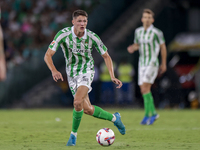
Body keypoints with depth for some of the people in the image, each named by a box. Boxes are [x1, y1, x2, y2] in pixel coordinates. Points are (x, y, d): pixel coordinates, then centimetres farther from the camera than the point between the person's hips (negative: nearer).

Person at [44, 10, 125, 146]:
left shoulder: (92, 37, -15)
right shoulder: (63, 34, -18)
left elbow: (106, 56, -2)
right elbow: (48, 55, -18)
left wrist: (112, 77, -12)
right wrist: (54, 71, -37)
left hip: (87, 71, -2)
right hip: (72, 74, 2)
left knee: (78, 102, -26)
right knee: (87, 109, 4)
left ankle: (74, 134, -6)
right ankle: (114, 118, 29)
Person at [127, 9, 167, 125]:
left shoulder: (157, 32, -10)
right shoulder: (138, 31, 6)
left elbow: (163, 47, 1)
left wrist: (164, 64, 7)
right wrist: (132, 48, -6)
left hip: (152, 63, -6)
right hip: (142, 63, 6)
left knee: (145, 88, -19)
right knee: (144, 90, 5)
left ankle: (147, 114, -13)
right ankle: (153, 113, 19)